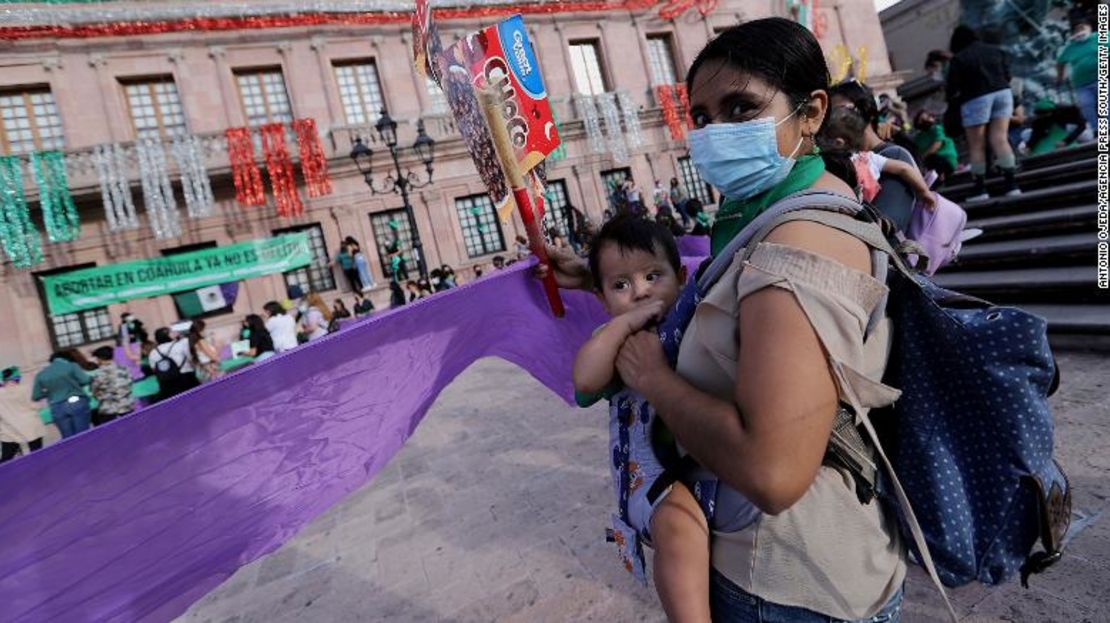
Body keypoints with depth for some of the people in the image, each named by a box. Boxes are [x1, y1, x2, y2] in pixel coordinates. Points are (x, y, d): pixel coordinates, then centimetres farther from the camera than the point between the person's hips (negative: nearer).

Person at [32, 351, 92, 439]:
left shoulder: (41, 374, 12)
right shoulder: (71, 366, 1)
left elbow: (35, 396, 14)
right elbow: (85, 380, -10)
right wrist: (92, 379, 11)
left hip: (57, 408, 3)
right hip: (77, 403, -3)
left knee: (68, 438, 6)